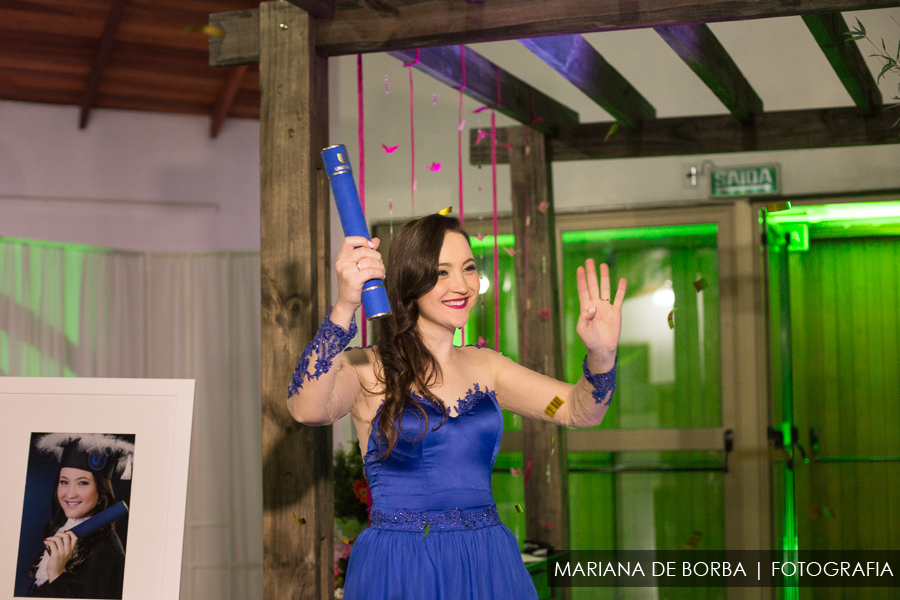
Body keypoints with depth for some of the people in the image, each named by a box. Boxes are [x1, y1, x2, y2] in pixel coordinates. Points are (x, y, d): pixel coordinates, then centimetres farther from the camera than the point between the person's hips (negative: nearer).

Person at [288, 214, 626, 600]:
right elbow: (307, 409, -26)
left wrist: (601, 355, -18)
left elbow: (581, 411, 3)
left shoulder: (484, 366, 9)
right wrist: (344, 307, -37)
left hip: (488, 566, 5)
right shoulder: (369, 369, -5)